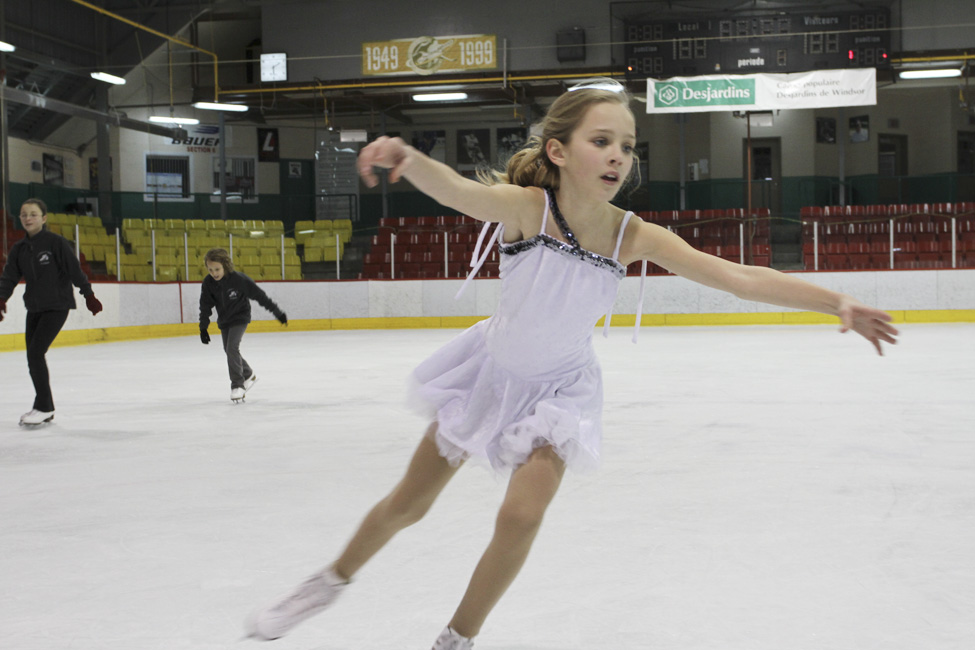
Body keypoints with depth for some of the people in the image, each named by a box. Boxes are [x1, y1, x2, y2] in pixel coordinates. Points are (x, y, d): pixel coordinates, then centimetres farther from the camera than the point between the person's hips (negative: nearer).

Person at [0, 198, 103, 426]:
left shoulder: (56, 243, -11)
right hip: (34, 308, 6)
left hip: (57, 306, -6)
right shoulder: (19, 249, 6)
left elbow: (75, 270, -9)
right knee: (34, 356, 7)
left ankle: (43, 407, -4)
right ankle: (46, 409, 19)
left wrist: (89, 296, -9)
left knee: (35, 353, -15)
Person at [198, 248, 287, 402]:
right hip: (223, 320, 6)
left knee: (232, 348, -20)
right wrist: (203, 328, -9)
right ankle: (249, 375, 36)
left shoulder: (239, 279, -26)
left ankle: (237, 385, -9)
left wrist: (278, 313, -12)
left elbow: (259, 296, -18)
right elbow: (205, 306, -5)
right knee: (229, 351, 13)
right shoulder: (208, 283, -15)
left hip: (240, 317, -5)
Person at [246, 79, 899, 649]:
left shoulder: (634, 236, -22)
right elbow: (457, 191, -49)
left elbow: (738, 276, -23)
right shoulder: (526, 206, -29)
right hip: (494, 370, -1)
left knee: (521, 518, -13)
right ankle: (332, 581, 40)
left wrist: (838, 303, -30)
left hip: (559, 389, 1)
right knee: (407, 503, 11)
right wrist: (407, 156, -71)